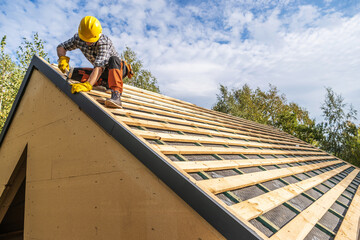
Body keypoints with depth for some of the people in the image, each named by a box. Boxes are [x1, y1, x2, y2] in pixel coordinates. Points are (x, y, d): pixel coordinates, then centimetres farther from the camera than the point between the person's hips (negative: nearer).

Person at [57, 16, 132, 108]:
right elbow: (61, 47, 0)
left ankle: (116, 95, -55)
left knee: (113, 59, -40)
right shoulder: (78, 38, -12)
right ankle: (106, 82, 5)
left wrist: (88, 85, -59)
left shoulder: (104, 42, -31)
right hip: (103, 73, 7)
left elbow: (99, 66, -45)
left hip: (117, 67, -7)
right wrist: (62, 58, -25)